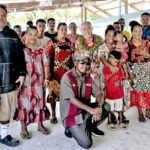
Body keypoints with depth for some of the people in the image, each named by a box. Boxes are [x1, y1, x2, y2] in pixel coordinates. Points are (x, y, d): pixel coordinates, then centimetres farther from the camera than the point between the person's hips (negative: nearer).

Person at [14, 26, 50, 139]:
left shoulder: (41, 50, 7)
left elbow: (46, 65, 6)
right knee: (24, 103, 3)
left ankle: (40, 125, 27)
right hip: (25, 81, -3)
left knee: (39, 102, 12)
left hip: (38, 81, 4)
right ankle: (24, 129, 16)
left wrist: (46, 79, 2)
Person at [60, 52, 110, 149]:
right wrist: (91, 110, -29)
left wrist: (98, 108, -23)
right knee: (86, 143, -17)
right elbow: (72, 99, -24)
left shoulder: (88, 78, 3)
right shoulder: (67, 77, -17)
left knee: (106, 106, -11)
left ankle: (90, 127, 8)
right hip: (71, 114, -6)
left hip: (85, 111, 6)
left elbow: (99, 94, -1)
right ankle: (72, 130, 12)